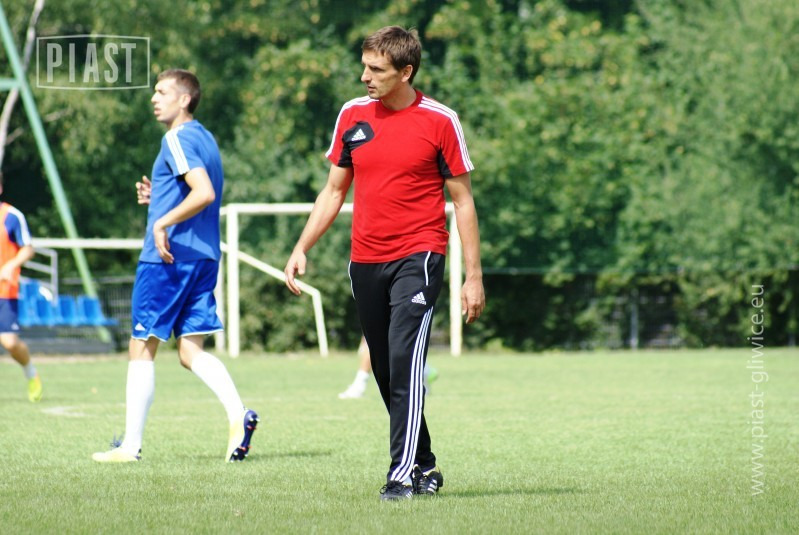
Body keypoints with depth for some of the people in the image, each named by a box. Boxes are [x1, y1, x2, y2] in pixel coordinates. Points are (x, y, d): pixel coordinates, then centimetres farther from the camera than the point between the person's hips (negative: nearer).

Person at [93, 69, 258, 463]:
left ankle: (131, 444, 4)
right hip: (204, 258, 9)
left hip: (168, 257, -9)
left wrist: (162, 222, -21)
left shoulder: (177, 139, -11)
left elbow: (205, 194, -25)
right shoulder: (206, 139, 17)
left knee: (142, 349, 1)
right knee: (190, 351, 5)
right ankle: (238, 414, -17)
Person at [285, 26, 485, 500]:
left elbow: (463, 200, 0)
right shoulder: (353, 115, 8)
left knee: (405, 361, -18)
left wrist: (474, 276, -3)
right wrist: (302, 249, 8)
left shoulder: (440, 121, -4)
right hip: (365, 261, 5)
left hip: (418, 257, -5)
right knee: (386, 373, 8)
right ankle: (425, 467, 22)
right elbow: (334, 190, 17)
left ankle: (404, 474, -20)